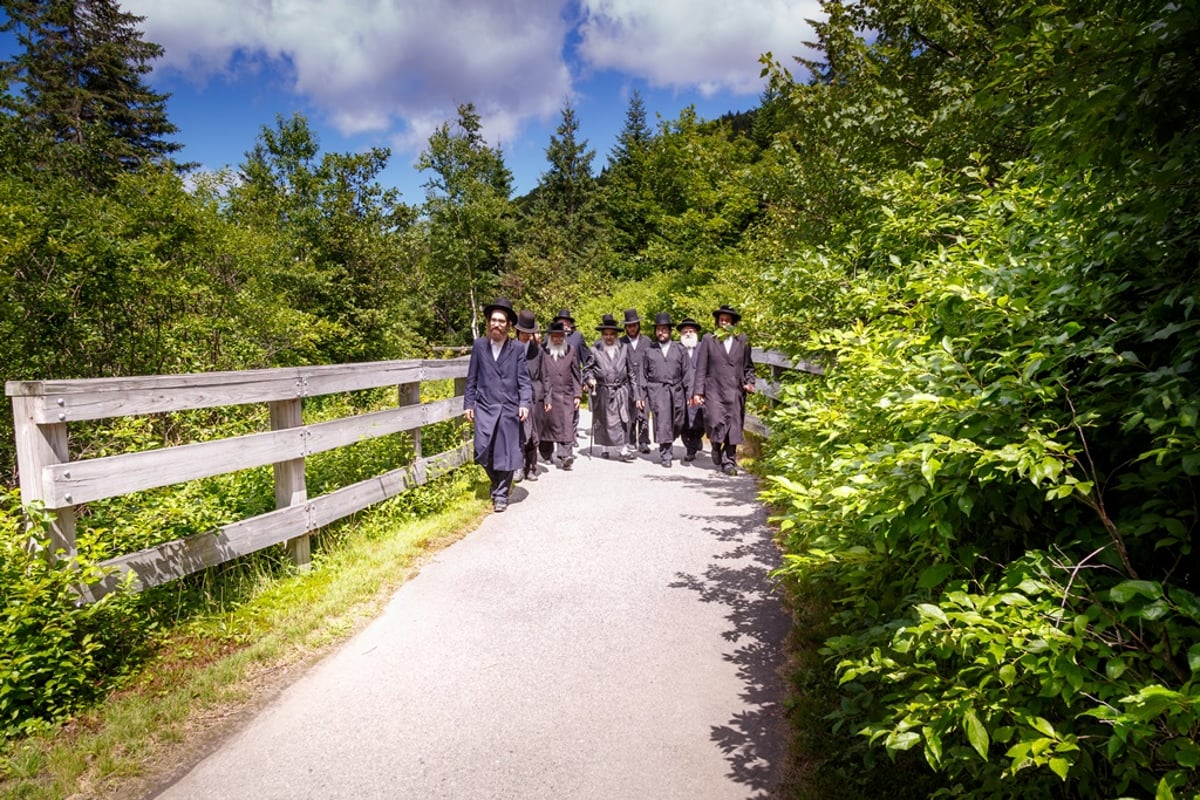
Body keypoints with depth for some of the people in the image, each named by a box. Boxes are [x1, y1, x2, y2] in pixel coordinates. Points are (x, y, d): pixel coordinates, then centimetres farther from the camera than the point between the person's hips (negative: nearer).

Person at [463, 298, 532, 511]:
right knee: (483, 451, -6)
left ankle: (501, 494, 19)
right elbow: (472, 378, 9)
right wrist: (468, 404, 5)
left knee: (505, 453, 2)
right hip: (485, 408, 1)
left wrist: (525, 404, -11)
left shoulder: (517, 349, 3)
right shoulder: (479, 345, 6)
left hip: (509, 409, 0)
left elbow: (523, 380, 2)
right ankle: (496, 482, 24)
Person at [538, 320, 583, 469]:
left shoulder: (571, 351, 8)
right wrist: (545, 398, -4)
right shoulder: (544, 353, 0)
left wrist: (577, 394, 4)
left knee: (567, 425, -9)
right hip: (549, 395, -1)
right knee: (549, 424, 8)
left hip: (567, 396, 1)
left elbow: (576, 374, 10)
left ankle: (565, 455, -14)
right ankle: (548, 453, 24)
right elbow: (541, 376, 0)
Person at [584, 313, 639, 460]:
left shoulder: (624, 349, 7)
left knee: (622, 421, -6)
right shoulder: (595, 350, 2)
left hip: (621, 392, 1)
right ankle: (604, 448, 16)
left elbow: (631, 373, 8)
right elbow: (587, 369, 8)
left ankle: (623, 449, -3)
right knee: (602, 421, 5)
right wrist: (590, 379, -16)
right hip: (602, 392, 0)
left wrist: (637, 395, 5)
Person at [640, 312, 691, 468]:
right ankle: (665, 455, -7)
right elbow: (643, 374, 12)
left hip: (676, 391, 2)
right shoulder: (649, 350, 10)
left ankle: (667, 445, 29)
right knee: (662, 421, -11)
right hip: (656, 390, -2)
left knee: (677, 423, 3)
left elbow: (686, 373, 8)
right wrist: (642, 395, 6)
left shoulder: (679, 349, 11)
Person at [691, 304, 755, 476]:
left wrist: (749, 382, 0)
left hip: (735, 392, 2)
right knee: (715, 422, -13)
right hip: (714, 390, -2)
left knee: (733, 427, 1)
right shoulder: (708, 339, 7)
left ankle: (729, 462, 12)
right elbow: (701, 367, 4)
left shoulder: (742, 340, 12)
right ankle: (716, 447, 18)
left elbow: (748, 366, 17)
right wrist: (698, 391, -3)